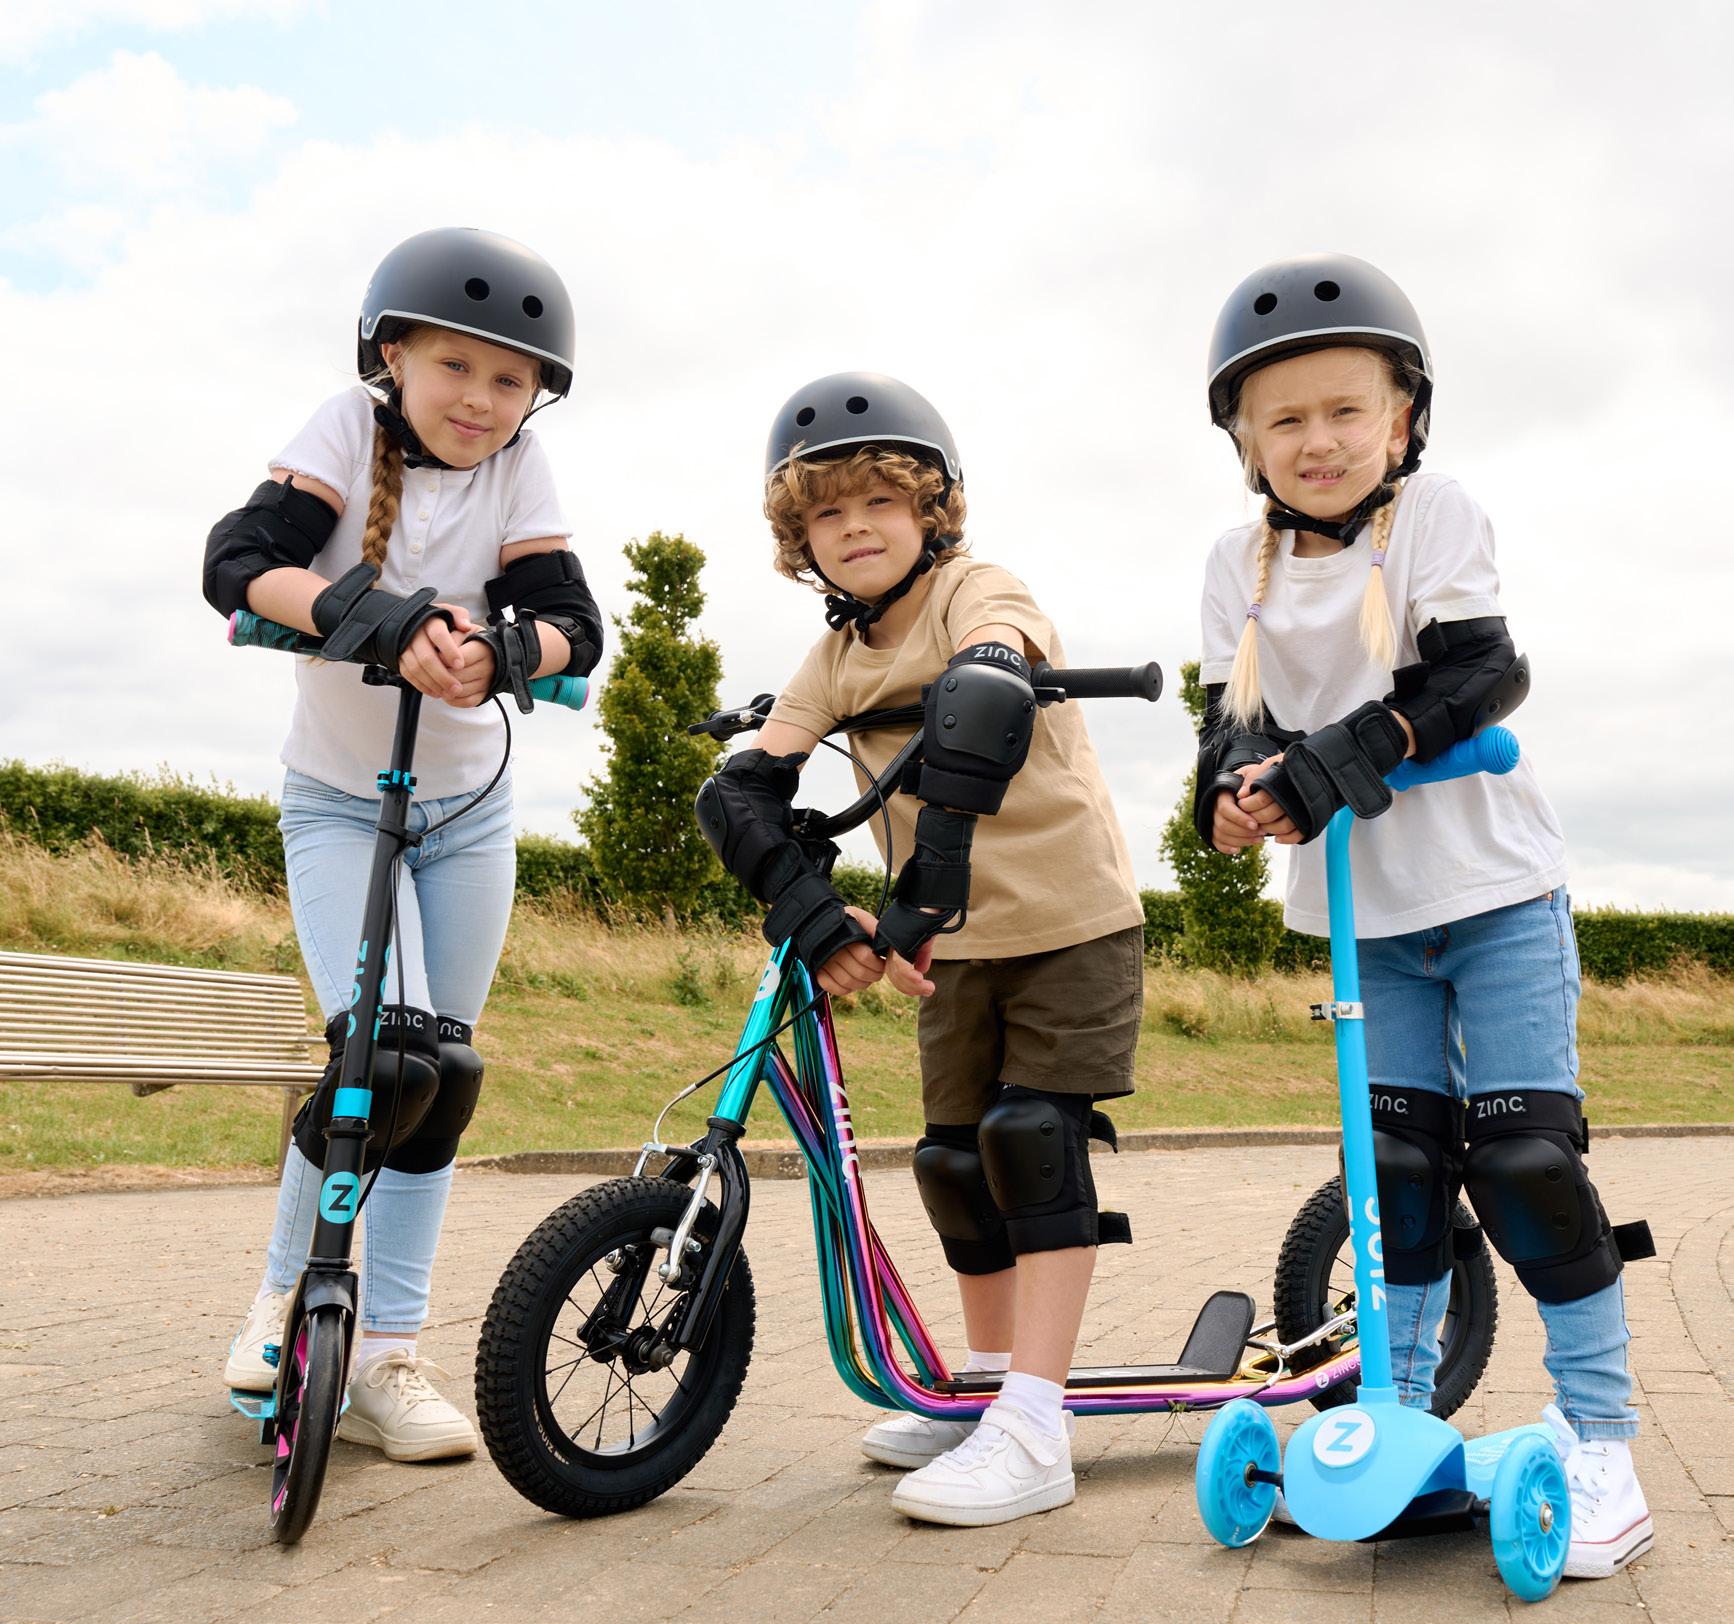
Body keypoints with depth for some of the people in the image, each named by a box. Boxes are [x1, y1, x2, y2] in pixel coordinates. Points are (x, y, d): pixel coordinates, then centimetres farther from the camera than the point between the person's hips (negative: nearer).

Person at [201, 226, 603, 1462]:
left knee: (445, 1075, 0)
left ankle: (386, 1356, 12)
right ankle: (287, 1288, 9)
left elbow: (572, 621, -16)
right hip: (337, 804, -3)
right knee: (388, 1054, -19)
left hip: (469, 813, 3)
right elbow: (240, 559, -26)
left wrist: (501, 649, -38)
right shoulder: (350, 430, -13)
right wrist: (370, 614, -44)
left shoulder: (519, 468, -7)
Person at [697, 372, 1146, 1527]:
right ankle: (987, 1377, 28)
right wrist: (813, 914, -27)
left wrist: (925, 891, -47)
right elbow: (740, 791, -10)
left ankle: (1034, 1431, -7)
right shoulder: (835, 662, 1)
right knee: (956, 1157, 9)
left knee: (1033, 1138, -13)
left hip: (1073, 919, -6)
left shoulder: (980, 596, -17)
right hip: (959, 941, 6)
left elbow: (983, 705, -40)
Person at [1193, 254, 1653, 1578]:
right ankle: (1402, 1413, 21)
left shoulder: (1436, 515, -7)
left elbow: (1477, 676, -17)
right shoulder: (1241, 566, 4)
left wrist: (1336, 761, -27)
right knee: (1396, 1158, 9)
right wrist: (1237, 785, -22)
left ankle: (1600, 1438, 6)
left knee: (1529, 1156, -5)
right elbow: (1234, 709, 1)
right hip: (1366, 911, 4)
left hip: (1493, 886, -3)